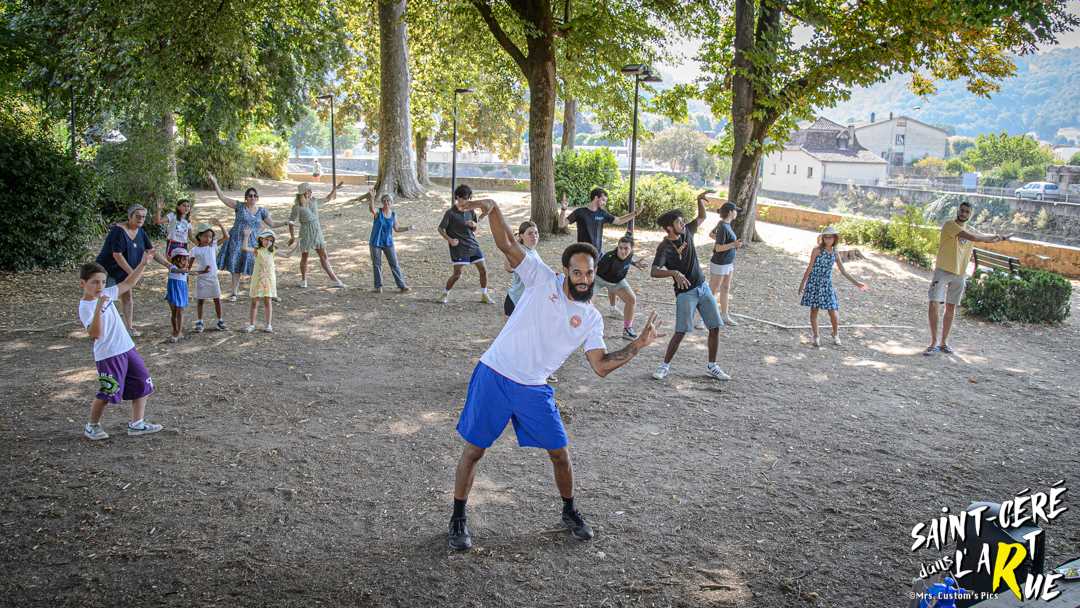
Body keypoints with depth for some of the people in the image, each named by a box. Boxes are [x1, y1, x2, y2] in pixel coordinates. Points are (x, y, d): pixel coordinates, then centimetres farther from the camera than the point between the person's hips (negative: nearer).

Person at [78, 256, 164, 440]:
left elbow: (127, 283, 20)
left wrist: (143, 263, 14)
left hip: (127, 349, 8)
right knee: (107, 392, -1)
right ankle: (92, 426, 22)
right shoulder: (85, 307, -16)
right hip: (108, 356, -8)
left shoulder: (107, 294, 6)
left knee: (143, 384, 10)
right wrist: (98, 309, -39)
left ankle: (137, 424, 18)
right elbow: (95, 334, -29)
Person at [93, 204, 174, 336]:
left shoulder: (141, 232, 2)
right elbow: (117, 255, -26)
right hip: (108, 269, -8)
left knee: (128, 297, 12)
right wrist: (132, 273, -25)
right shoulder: (119, 230, -22)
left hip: (123, 271, 8)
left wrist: (168, 264, -4)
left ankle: (129, 328, 23)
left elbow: (152, 251, 6)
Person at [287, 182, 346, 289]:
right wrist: (292, 237, -8)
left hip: (317, 232, 4)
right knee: (304, 257, 10)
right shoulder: (297, 206, -12)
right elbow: (291, 222, -9)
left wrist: (335, 188, 18)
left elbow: (327, 199, 22)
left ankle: (335, 280, -3)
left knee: (324, 256, 2)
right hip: (306, 233, -4)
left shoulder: (314, 201, 5)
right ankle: (303, 280, 29)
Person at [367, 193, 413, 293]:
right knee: (376, 265, 6)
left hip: (388, 243, 2)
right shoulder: (377, 212, -10)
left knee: (394, 264, 2)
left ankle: (402, 286, 7)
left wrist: (407, 228, -1)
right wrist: (371, 200, -53)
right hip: (375, 243, -2)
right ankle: (378, 286, 18)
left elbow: (396, 229, 12)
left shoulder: (393, 215, 0)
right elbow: (371, 209, -34)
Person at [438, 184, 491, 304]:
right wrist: (450, 239, -17)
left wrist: (473, 225, -8)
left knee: (483, 270, 5)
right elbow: (440, 228, -5)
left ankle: (484, 295, 20)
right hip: (459, 247, -6)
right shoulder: (450, 213, -11)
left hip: (473, 244, 6)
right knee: (457, 274, -6)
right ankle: (445, 293, 16)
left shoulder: (470, 210, 6)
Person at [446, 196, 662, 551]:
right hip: (493, 376, -3)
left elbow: (601, 367, 0)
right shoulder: (541, 278, -5)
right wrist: (490, 208, -26)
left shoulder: (591, 319, 3)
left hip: (533, 390, 3)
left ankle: (570, 513, 34)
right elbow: (505, 244, -12)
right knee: (474, 450, 3)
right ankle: (458, 520, 21)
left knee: (559, 453, 8)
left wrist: (638, 345, -9)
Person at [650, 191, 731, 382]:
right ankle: (665, 365, 7)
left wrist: (700, 200, -2)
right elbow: (654, 272, -31)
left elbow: (702, 217, 18)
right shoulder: (664, 248, -18)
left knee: (715, 327, 4)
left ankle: (712, 366, 17)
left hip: (702, 287, 6)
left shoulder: (686, 232, 2)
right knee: (681, 332, -11)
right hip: (685, 293, -6)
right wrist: (674, 273, -48)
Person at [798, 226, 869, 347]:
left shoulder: (835, 254, 7)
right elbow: (810, 267, -3)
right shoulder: (817, 250, -5)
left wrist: (856, 283, 10)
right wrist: (802, 282, -4)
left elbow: (843, 272, 12)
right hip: (814, 283, -3)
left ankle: (835, 335, 22)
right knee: (814, 309, 2)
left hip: (827, 284, 3)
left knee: (833, 312, -1)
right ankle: (815, 336, 16)